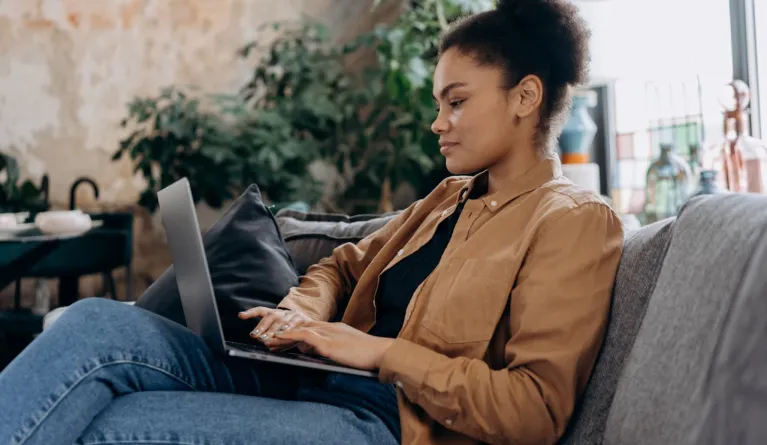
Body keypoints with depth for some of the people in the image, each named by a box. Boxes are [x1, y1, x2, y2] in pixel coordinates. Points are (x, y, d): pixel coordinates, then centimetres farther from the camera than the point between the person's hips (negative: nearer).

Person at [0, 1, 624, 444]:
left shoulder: (577, 221, -4)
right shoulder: (450, 197, 22)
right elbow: (344, 264, 29)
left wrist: (385, 352, -16)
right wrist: (305, 312, 5)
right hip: (312, 381, 8)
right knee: (98, 325, -16)